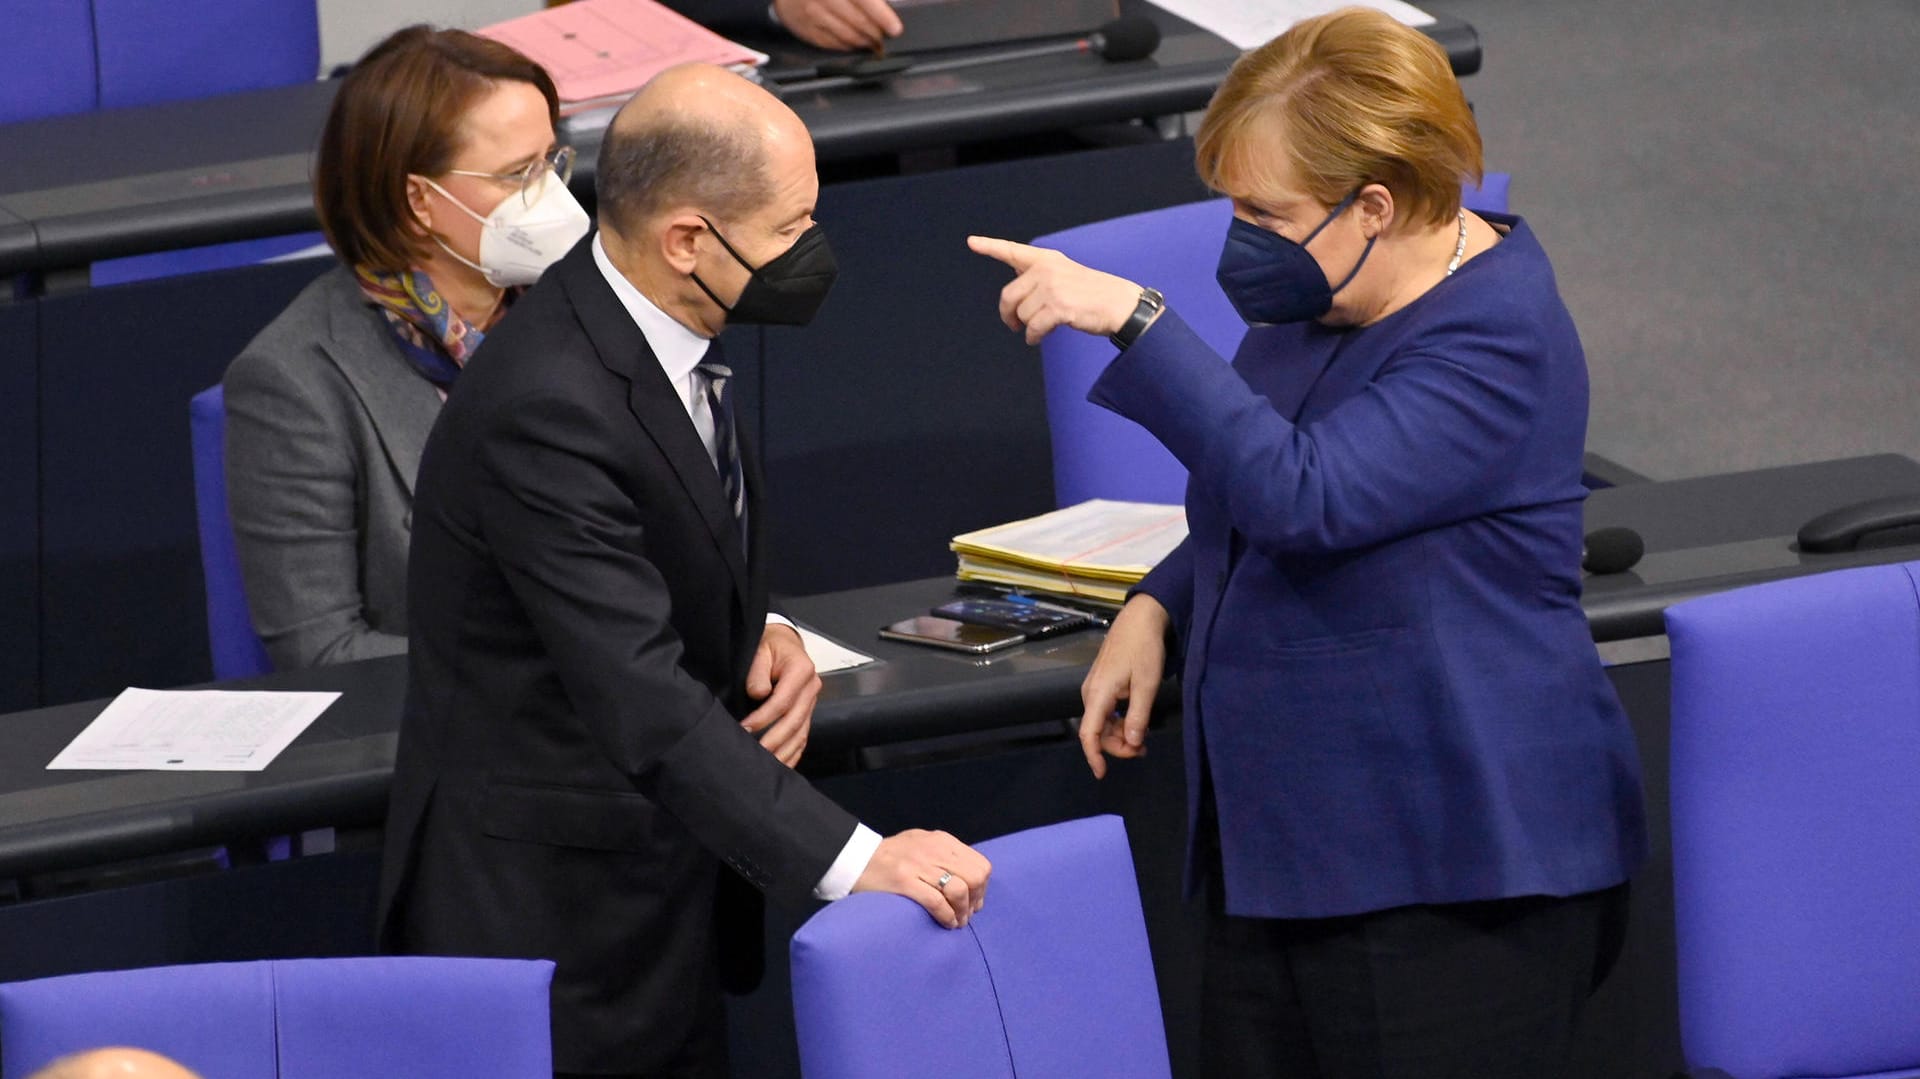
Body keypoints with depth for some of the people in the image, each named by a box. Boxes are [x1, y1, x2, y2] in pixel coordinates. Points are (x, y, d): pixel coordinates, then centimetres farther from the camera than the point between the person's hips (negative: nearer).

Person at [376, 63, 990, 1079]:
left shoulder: (656, 324, 1)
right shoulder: (545, 409, -28)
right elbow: (642, 697, -32)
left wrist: (758, 636, -3)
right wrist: (852, 859, -37)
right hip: (548, 915, -9)